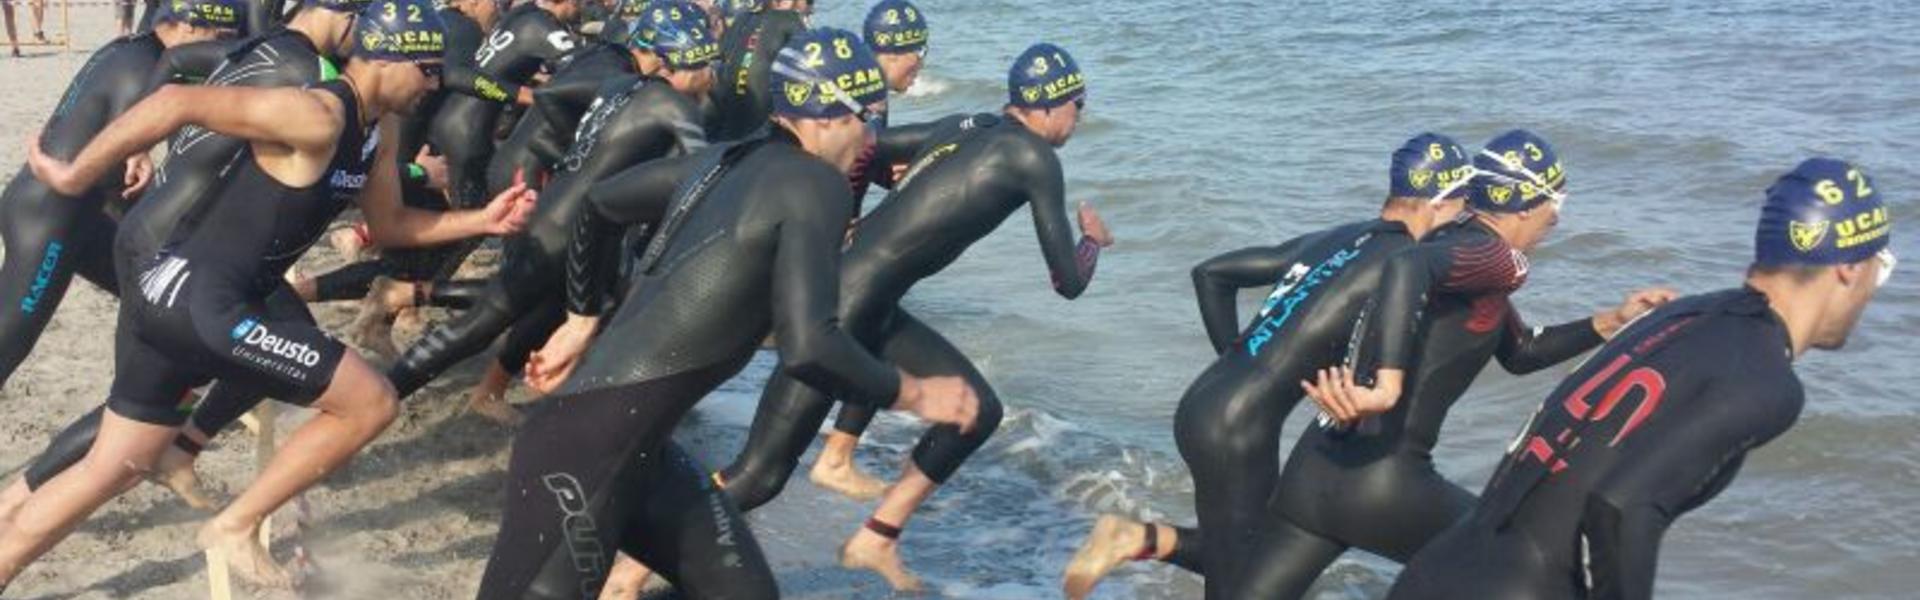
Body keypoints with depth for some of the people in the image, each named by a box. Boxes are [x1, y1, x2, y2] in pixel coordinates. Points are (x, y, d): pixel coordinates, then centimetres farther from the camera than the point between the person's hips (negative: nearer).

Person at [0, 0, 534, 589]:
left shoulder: (378, 130, 10)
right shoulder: (316, 117, -20)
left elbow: (390, 224, 22)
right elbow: (178, 101, -25)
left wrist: (481, 220, 8)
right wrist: (75, 175, -19)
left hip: (173, 294, 10)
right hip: (202, 300, -10)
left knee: (111, 470, 17)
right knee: (370, 403, -4)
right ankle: (235, 528, 7)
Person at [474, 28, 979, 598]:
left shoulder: (725, 161, 12)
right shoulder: (813, 184, -12)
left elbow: (597, 204, 25)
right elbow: (808, 348, -24)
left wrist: (582, 322, 33)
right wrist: (913, 394, -9)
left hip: (634, 447, 9)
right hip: (586, 450, -9)